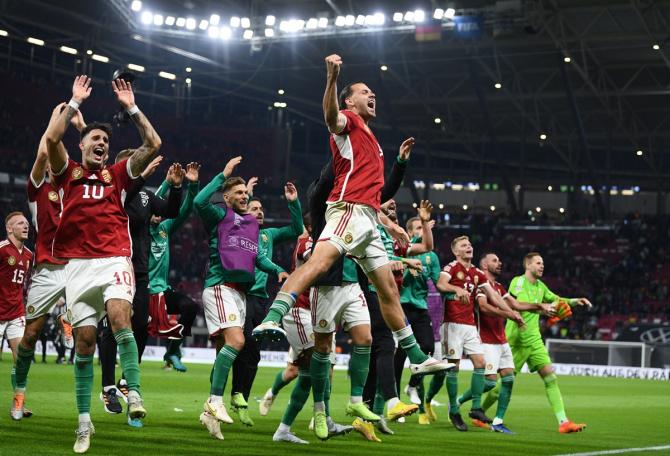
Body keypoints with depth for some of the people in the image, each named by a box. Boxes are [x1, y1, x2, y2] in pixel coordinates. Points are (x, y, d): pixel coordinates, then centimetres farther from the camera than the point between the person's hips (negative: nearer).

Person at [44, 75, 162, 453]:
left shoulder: (118, 174, 14)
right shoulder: (68, 172, 12)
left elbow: (153, 144, 7)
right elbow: (52, 138, -5)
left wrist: (132, 107, 7)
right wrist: (75, 102, 0)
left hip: (115, 260, 0)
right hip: (78, 264, 0)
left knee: (119, 316, -28)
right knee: (85, 339, -1)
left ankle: (134, 393, -30)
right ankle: (84, 421, 7)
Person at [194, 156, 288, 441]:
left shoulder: (252, 223, 21)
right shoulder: (220, 215, 0)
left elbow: (256, 257, 28)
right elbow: (199, 202, -21)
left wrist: (277, 270, 12)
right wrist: (223, 175, -17)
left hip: (240, 291, 8)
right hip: (220, 286, -8)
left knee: (225, 350, 7)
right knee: (236, 340, -24)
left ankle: (210, 411, 11)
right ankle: (215, 402, -23)